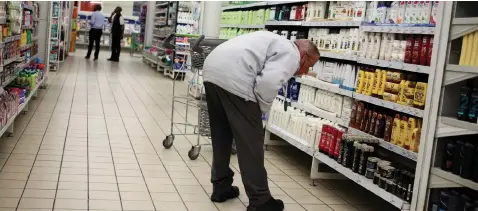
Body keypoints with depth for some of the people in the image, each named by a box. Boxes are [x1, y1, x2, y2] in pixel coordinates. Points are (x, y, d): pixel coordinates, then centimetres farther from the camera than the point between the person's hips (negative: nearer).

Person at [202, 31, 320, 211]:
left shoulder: (278, 43, 31)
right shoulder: (290, 54, 2)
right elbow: (268, 82, -15)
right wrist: (261, 108, 2)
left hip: (212, 70, 10)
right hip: (232, 78, -10)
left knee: (221, 135, 20)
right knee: (250, 141, -1)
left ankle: (221, 187, 29)